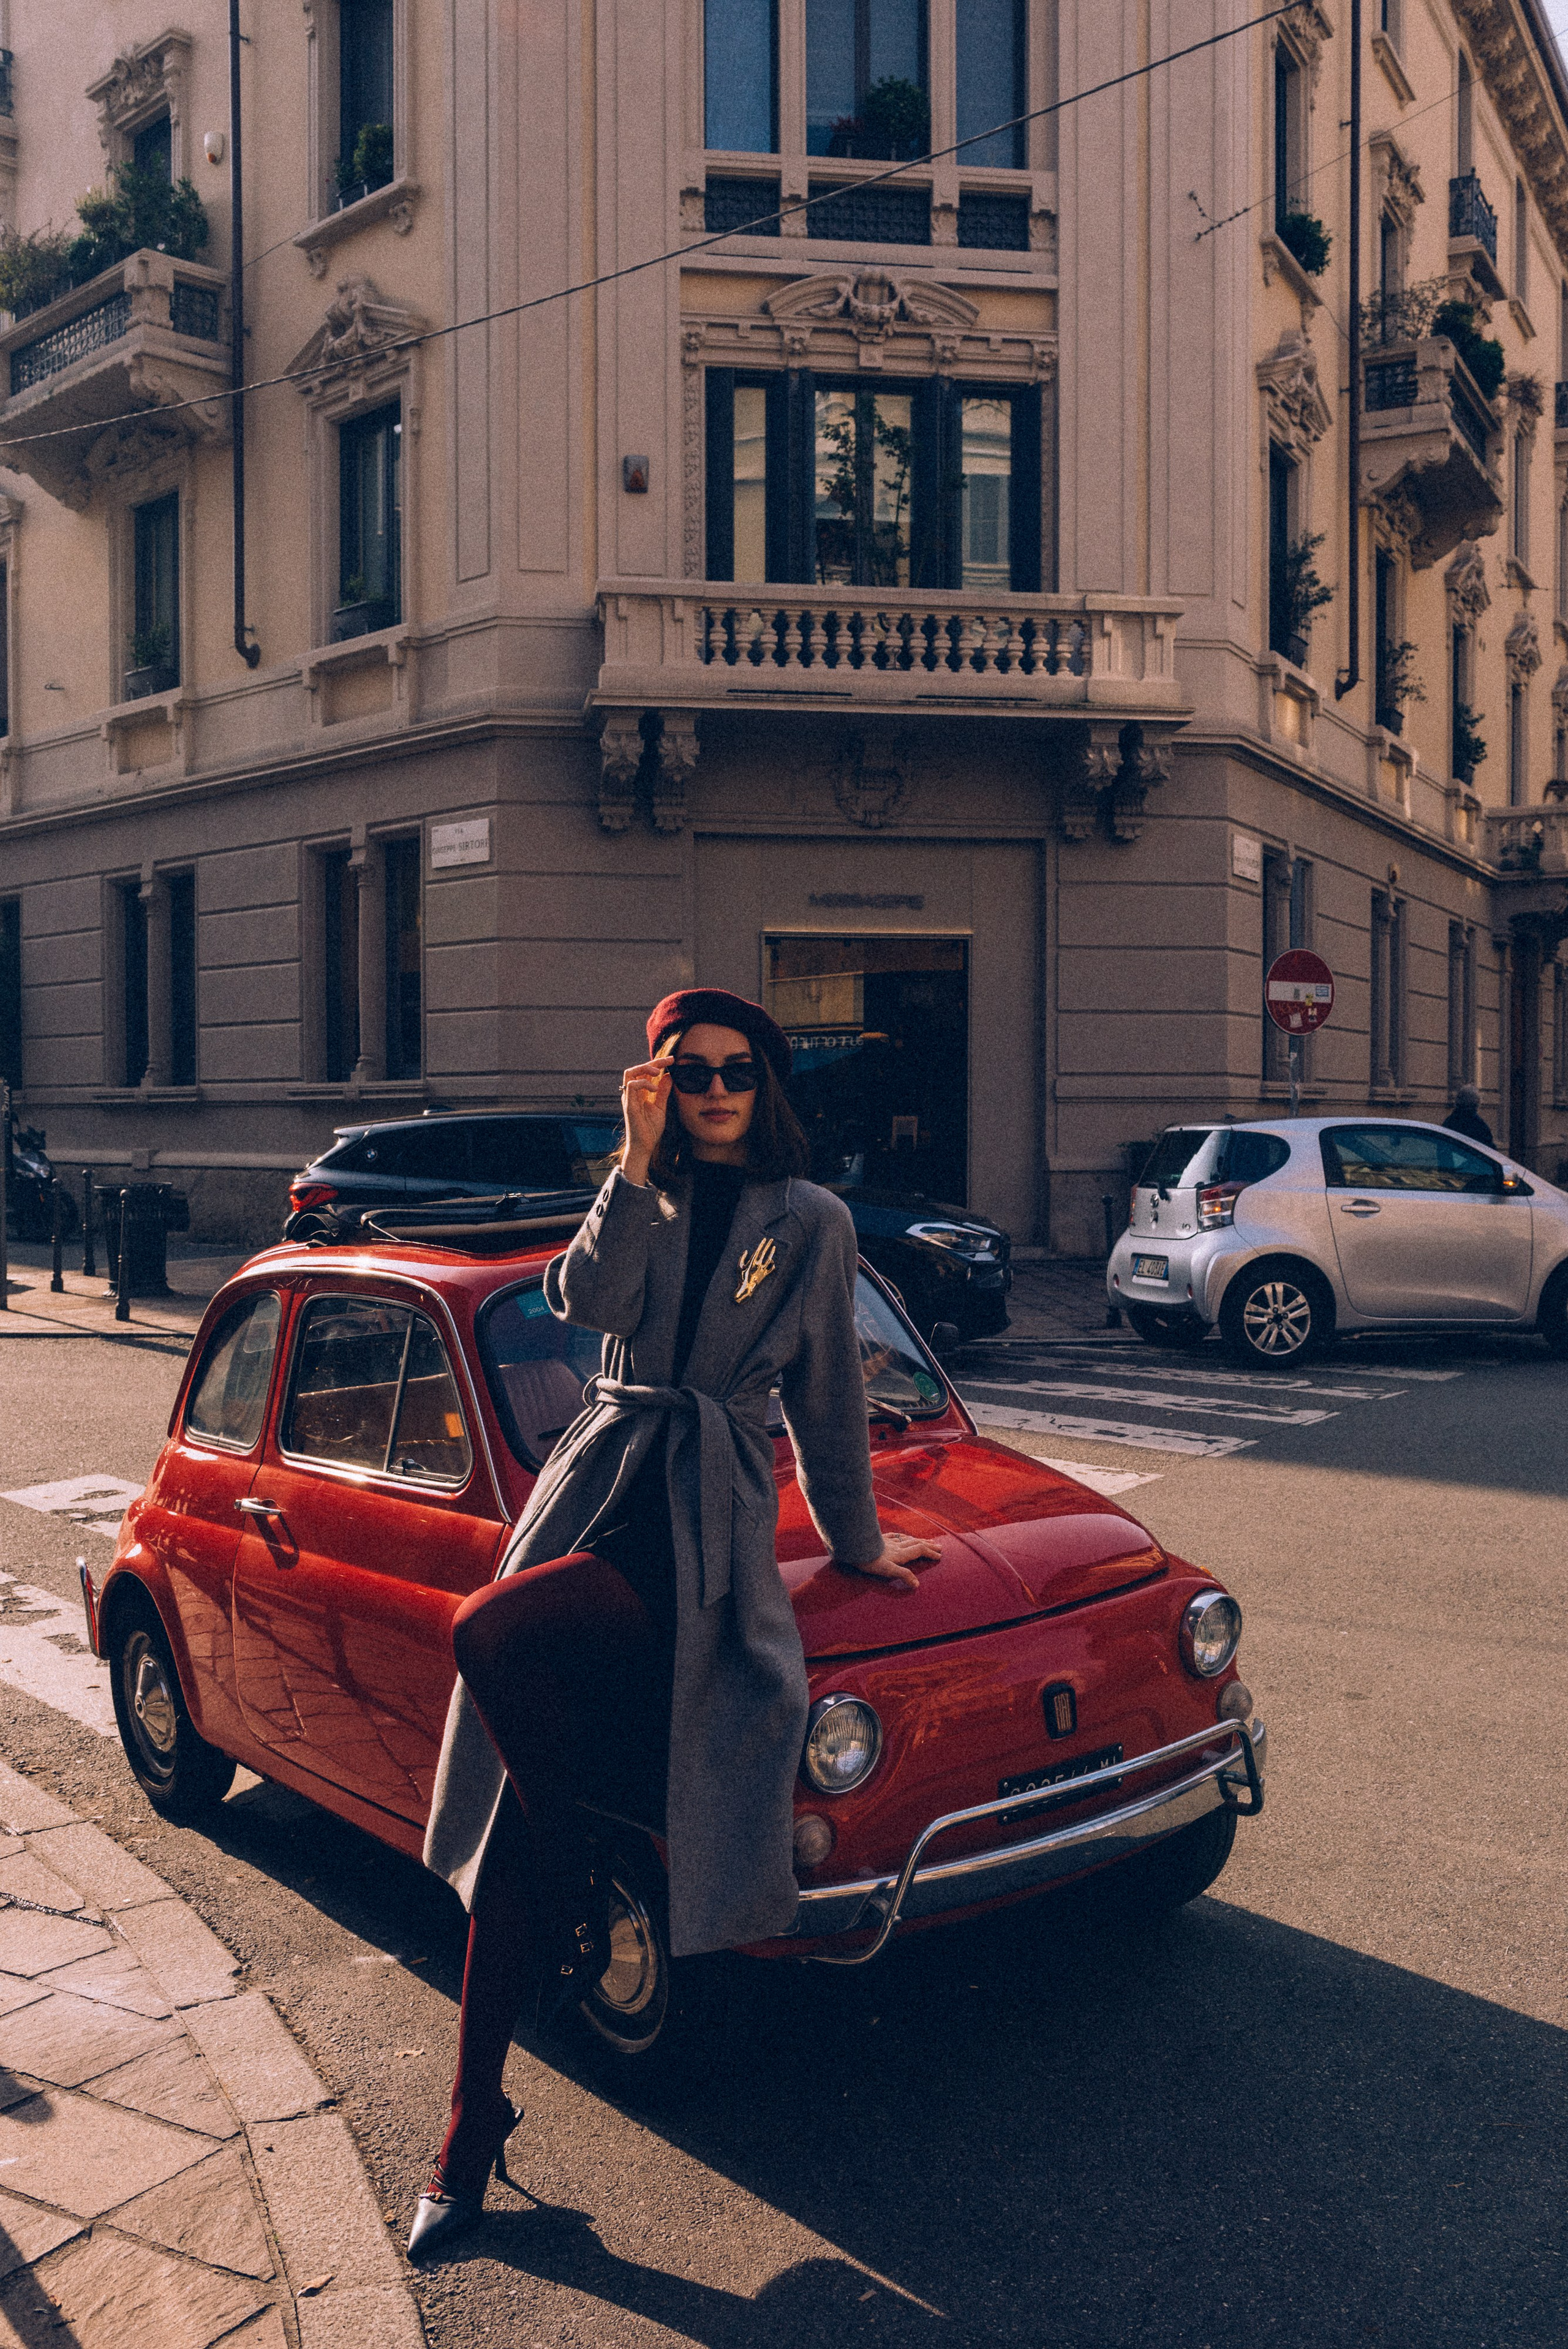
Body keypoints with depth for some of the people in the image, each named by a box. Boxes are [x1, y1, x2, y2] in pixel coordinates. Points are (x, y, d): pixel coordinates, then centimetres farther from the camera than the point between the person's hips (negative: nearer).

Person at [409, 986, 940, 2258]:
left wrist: (857, 1538, 18)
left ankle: (580, 1907, -6)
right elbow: (593, 1303, -5)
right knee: (519, 1819, -2)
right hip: (598, 1482, 4)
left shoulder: (812, 1222, 6)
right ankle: (473, 2135, 9)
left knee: (492, 1635, -31)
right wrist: (639, 1161, -11)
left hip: (701, 1527, -4)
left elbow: (828, 1398, 12)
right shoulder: (644, 1199, 15)